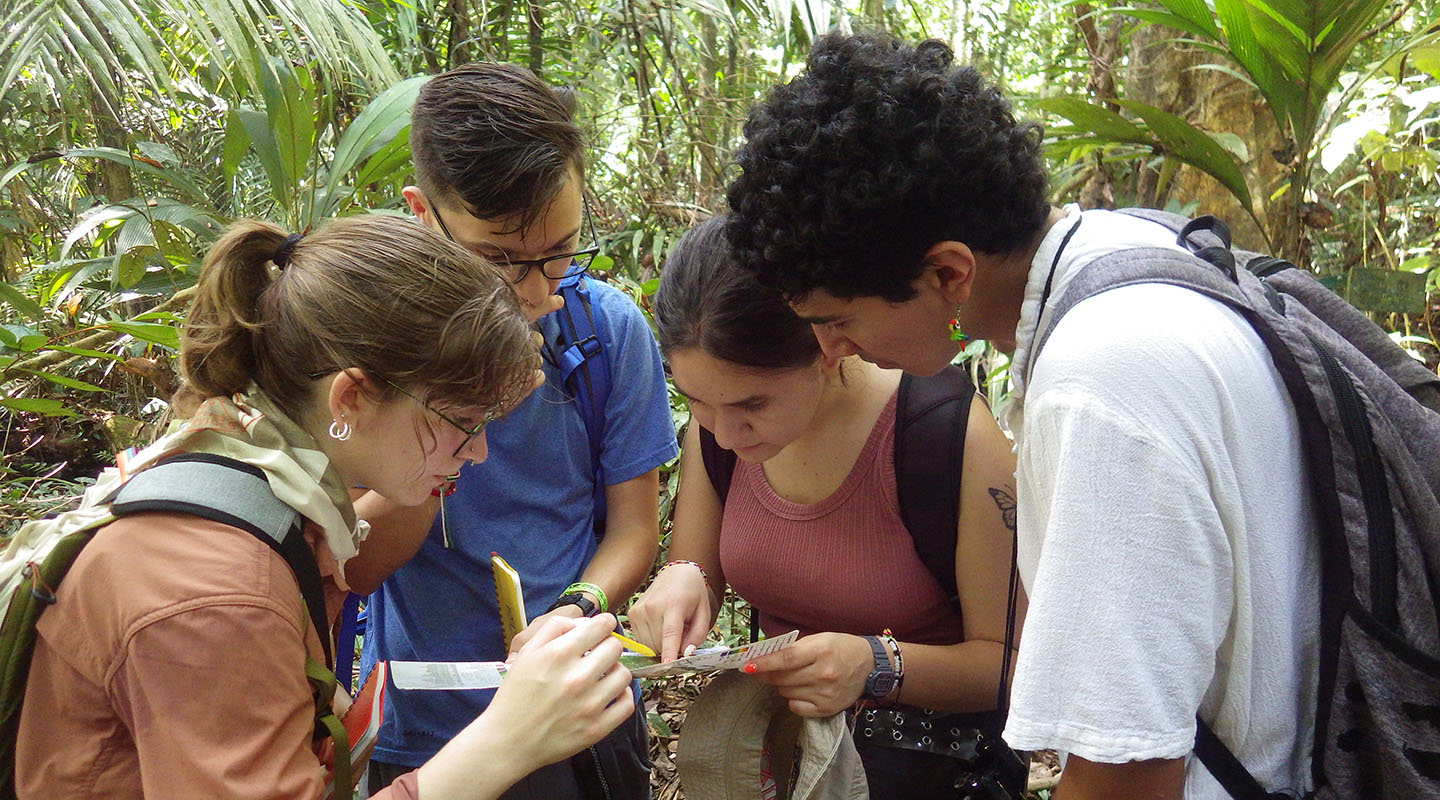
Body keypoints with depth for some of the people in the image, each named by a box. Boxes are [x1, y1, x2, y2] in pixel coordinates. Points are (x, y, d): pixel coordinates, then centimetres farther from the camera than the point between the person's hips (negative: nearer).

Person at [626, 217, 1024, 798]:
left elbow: (1010, 660, -14)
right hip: (782, 742, 4)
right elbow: (694, 568, 2)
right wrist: (681, 582, -20)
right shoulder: (719, 412, -8)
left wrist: (878, 665, -30)